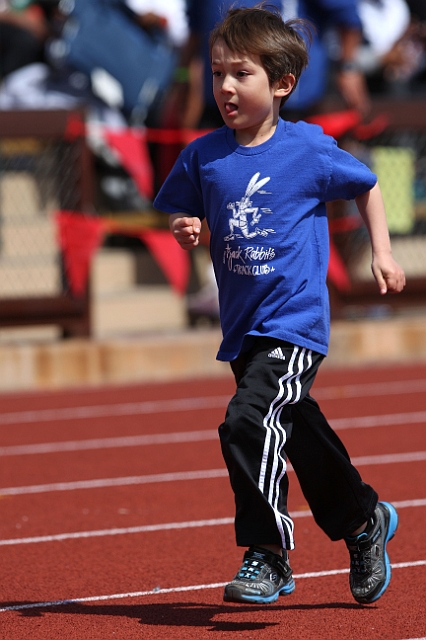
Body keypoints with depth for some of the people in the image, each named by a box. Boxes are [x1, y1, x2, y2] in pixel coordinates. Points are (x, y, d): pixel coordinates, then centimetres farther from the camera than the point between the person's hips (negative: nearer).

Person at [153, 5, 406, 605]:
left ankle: (267, 556, -14)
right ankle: (364, 521, 37)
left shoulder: (310, 149, -7)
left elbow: (366, 185, 8)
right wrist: (184, 229, -11)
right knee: (299, 433, 16)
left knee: (249, 421, -22)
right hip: (243, 328, 6)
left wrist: (382, 252, 5)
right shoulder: (203, 156, 1)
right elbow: (178, 213, 11)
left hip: (295, 320, -6)